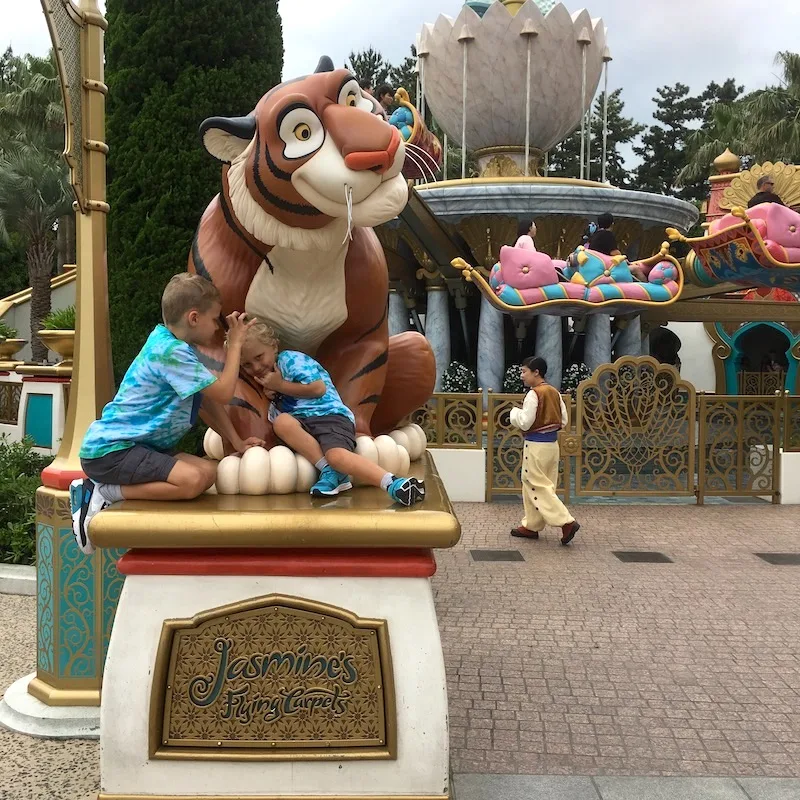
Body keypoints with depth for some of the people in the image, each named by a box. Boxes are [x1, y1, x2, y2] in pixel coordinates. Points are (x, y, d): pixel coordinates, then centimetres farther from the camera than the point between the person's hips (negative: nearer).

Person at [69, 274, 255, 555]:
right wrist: (235, 343, -8)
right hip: (108, 450, -11)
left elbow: (205, 398, 18)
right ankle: (102, 495, -11)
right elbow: (223, 393, -18)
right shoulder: (172, 352, -18)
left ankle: (104, 488, 0)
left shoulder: (167, 340, 12)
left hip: (140, 444, 11)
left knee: (208, 471, -2)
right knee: (192, 480, -27)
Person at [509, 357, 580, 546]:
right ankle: (531, 526, 23)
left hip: (536, 445, -9)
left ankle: (566, 522, -10)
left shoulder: (534, 394, -16)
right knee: (531, 484, 16)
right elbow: (563, 421, 11)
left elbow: (524, 423, -18)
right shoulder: (554, 392, 9)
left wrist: (515, 412, -1)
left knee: (539, 487, -2)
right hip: (552, 443, 9)